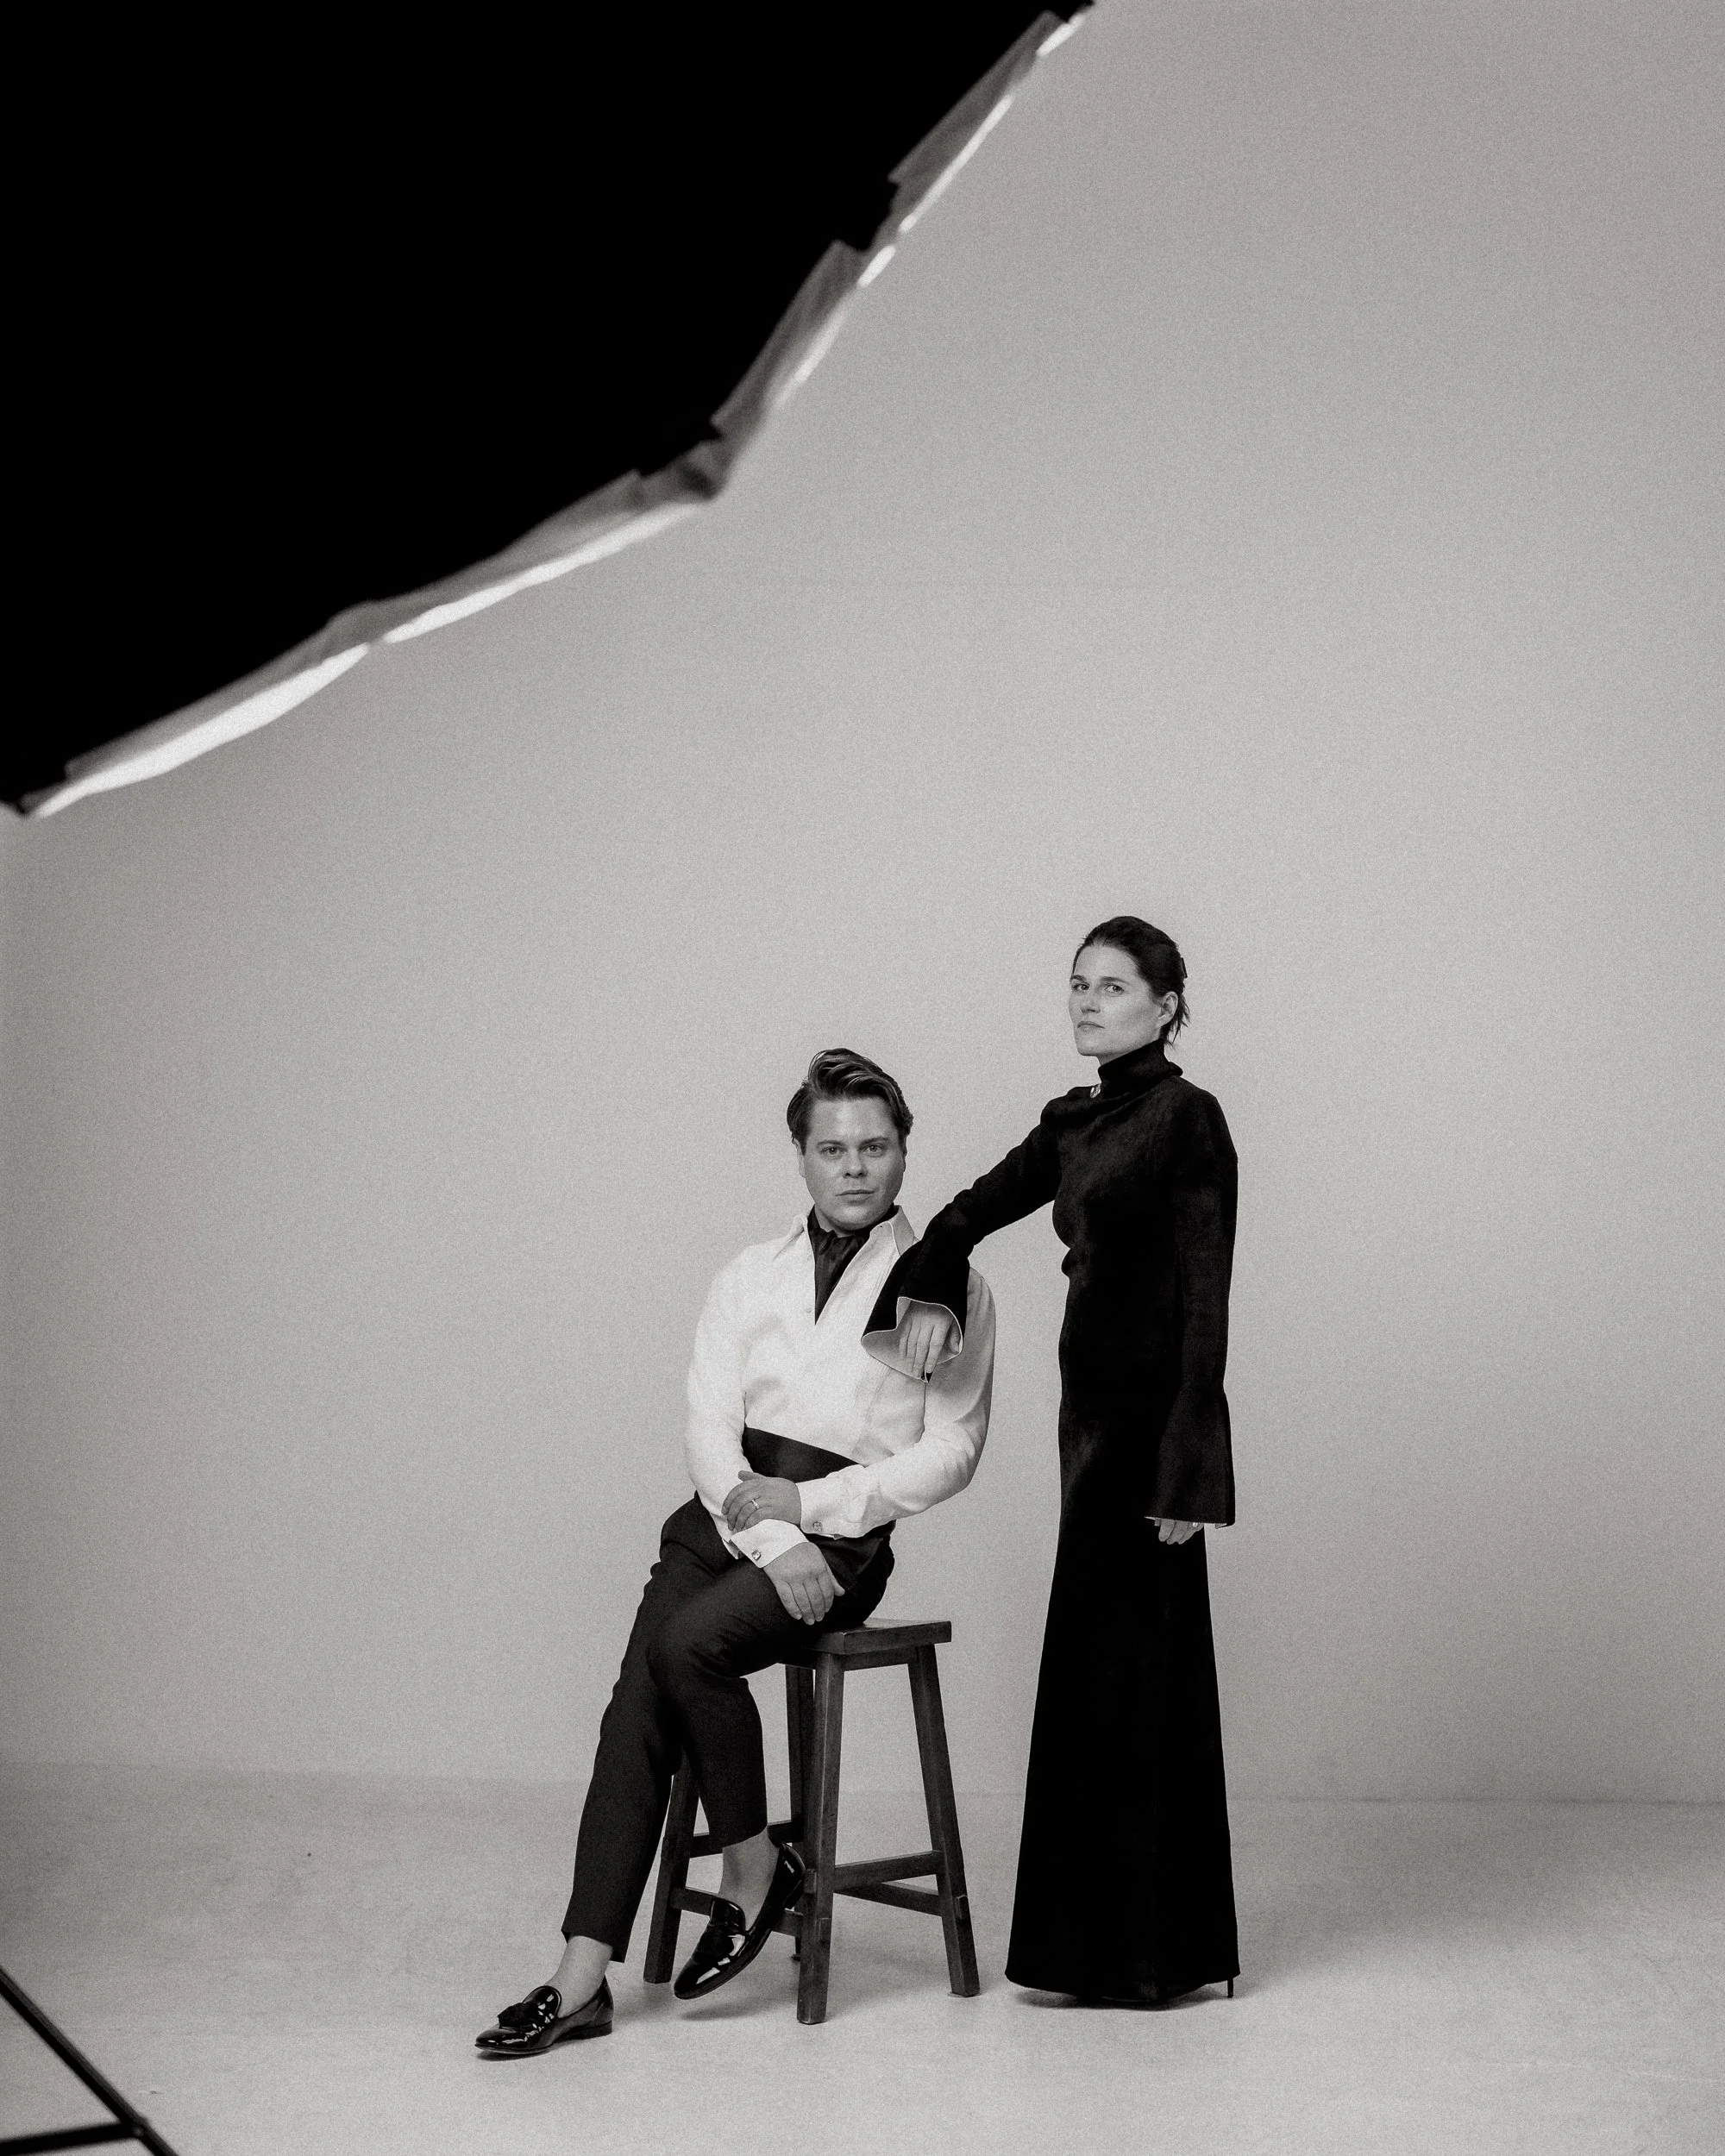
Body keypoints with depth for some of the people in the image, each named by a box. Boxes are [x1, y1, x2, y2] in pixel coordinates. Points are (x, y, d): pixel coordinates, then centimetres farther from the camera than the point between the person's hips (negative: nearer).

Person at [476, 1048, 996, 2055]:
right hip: (728, 1511, 4)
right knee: (638, 1704, -18)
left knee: (688, 1642, -30)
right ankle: (583, 1974, -20)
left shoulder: (948, 1285, 5)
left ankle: (756, 1864, -9)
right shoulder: (750, 1277, 16)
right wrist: (765, 1538, -12)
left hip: (843, 1528, -4)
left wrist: (807, 1505, -11)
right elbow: (711, 1425, 6)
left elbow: (951, 1451, -1)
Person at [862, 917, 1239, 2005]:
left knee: (1134, 1666, -4)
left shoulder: (1187, 1117, -12)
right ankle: (1119, 1940, 19)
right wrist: (928, 1297, -9)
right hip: (1094, 1401, 9)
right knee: (1105, 1663, 11)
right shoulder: (1071, 1125, 13)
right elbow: (966, 1217, 14)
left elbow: (1205, 1300, -16)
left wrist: (1188, 1470, -20)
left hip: (1154, 1407, -9)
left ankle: (1148, 1950, 4)